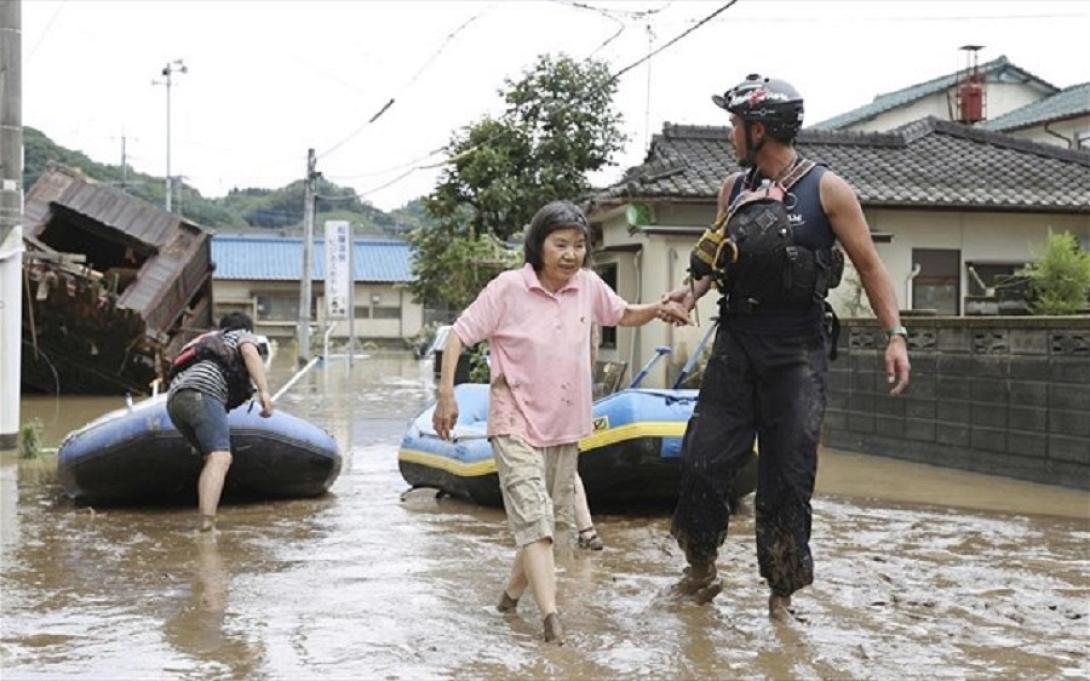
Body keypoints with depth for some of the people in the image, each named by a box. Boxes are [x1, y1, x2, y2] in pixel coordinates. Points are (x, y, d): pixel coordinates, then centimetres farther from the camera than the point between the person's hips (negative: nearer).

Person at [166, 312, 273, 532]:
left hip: (174, 398, 8)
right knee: (220, 458, -20)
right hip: (202, 392, -8)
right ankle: (207, 522, -39)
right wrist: (264, 391, -13)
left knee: (212, 458, 15)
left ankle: (208, 521, 2)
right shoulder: (244, 336, 23)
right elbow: (250, 353, 0)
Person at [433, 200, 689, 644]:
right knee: (533, 518, -17)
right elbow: (459, 335, -11)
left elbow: (623, 316, 17)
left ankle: (514, 593, 36)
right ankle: (551, 617, -24)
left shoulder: (588, 286, -2)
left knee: (547, 518, 16)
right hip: (516, 424, -5)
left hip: (565, 425, 6)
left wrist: (657, 310, -3)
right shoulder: (508, 288, -14)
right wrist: (446, 394, -19)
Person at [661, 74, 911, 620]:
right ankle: (700, 571, 18)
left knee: (787, 477, 0)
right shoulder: (734, 188, 9)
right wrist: (692, 288, -2)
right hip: (736, 344, 4)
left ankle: (781, 593, 13)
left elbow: (869, 266, -2)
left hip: (797, 354, -4)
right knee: (703, 460, 0)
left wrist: (895, 334, -11)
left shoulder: (826, 190, -5)